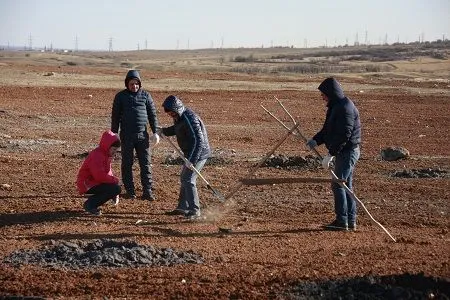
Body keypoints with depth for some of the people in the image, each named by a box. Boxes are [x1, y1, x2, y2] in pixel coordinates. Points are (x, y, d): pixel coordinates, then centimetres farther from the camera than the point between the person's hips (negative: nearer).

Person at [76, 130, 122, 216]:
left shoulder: (106, 155, 12)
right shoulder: (97, 155, -21)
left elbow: (108, 172, 18)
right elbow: (100, 176, -29)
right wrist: (115, 180, -17)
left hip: (95, 182, 10)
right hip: (87, 185, -10)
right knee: (115, 188, -21)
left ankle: (91, 203, 10)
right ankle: (90, 205, -12)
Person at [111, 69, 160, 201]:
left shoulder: (145, 95, 6)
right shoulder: (120, 96, 3)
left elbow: (152, 115, 8)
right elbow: (115, 116, 6)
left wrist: (155, 132, 1)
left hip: (142, 134, 1)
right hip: (127, 135, -1)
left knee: (146, 163, -1)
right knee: (127, 164, 4)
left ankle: (147, 191, 3)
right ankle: (130, 191, 11)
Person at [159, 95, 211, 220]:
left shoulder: (189, 119, -27)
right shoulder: (180, 117, 4)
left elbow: (198, 141, -32)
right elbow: (176, 129, 28)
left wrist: (191, 160, -36)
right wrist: (164, 131, 13)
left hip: (199, 153, -11)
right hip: (191, 154, 11)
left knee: (188, 180, -15)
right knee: (184, 178, 19)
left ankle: (194, 211, -13)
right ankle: (183, 207, 31)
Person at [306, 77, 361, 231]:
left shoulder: (345, 108, -20)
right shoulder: (335, 106, 14)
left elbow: (343, 135, -26)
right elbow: (328, 129, 19)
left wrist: (331, 154, -26)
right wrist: (315, 140, 3)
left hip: (348, 151, -11)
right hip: (344, 152, 11)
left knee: (338, 185, -9)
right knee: (346, 185, 13)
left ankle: (342, 221, -7)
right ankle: (350, 221, 17)